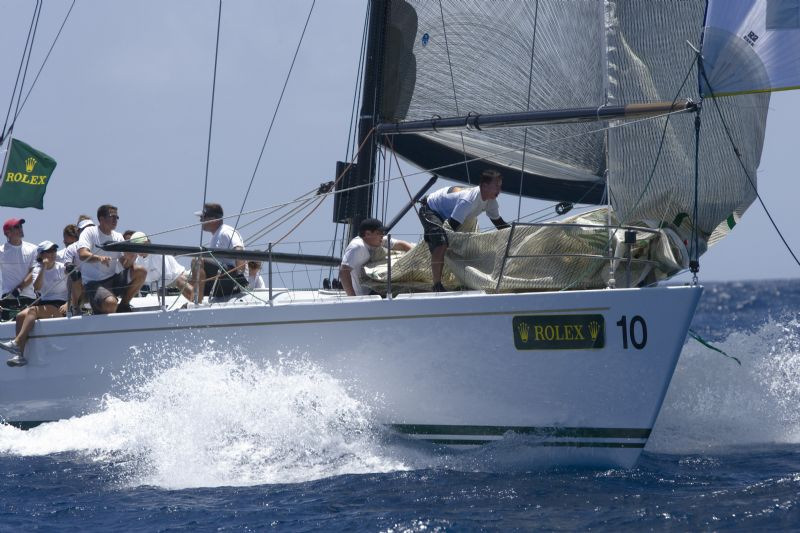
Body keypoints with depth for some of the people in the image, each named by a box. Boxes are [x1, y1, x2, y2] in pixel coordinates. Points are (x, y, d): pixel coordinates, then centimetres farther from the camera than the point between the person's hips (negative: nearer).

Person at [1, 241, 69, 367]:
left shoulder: (63, 268, 2)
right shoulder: (37, 270, 12)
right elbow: (37, 287, -7)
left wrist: (68, 304, -18)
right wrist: (43, 268, -14)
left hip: (59, 306, -4)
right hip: (44, 303, 4)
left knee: (33, 311, -32)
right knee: (21, 315, -24)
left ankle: (16, 343, -42)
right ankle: (19, 355, -33)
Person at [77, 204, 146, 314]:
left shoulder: (118, 237, 12)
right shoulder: (89, 232, -4)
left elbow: (125, 263, 4)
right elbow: (82, 255, -21)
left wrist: (130, 259, -21)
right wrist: (99, 258, -40)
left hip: (114, 279, 6)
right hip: (94, 283, -6)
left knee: (140, 272, -16)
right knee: (111, 303, -35)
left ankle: (124, 304, 1)